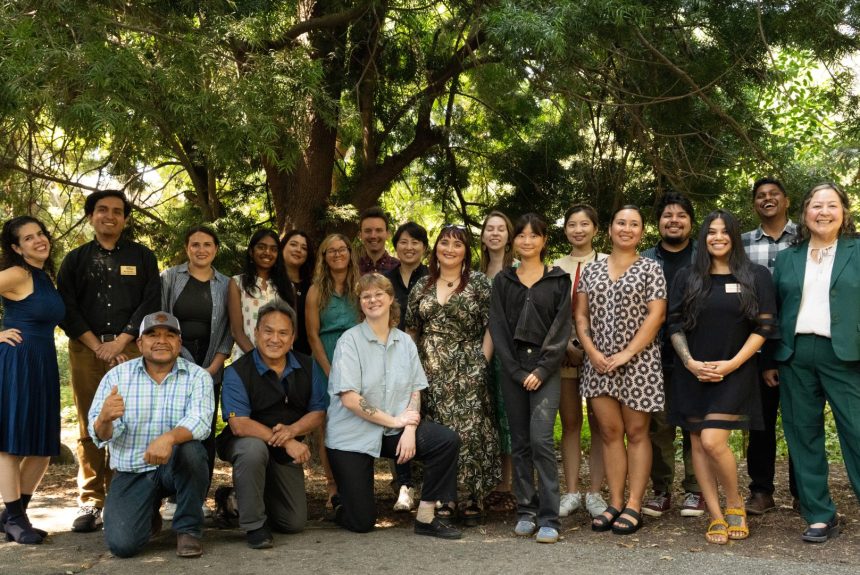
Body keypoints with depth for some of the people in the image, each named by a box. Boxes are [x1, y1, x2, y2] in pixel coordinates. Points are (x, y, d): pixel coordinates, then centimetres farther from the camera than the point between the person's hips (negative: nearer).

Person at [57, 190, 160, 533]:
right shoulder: (76, 259, 14)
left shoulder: (142, 257, 11)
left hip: (129, 347, -1)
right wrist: (96, 345, -7)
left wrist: (120, 343, -7)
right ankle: (91, 502, 2)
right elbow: (66, 306, 5)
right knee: (89, 427, 0)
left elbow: (151, 303, 2)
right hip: (86, 348, 1)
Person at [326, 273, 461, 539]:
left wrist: (409, 430, -14)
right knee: (361, 523, -6)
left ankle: (425, 517, -8)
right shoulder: (350, 341, -10)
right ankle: (342, 500, 31)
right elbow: (350, 400, -17)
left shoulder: (405, 342, 5)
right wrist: (395, 421, -15)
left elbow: (415, 392, 4)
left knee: (447, 441, -20)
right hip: (351, 436, -4)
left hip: (392, 432, 4)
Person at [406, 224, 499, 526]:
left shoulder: (479, 283, 2)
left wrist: (482, 361, -8)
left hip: (467, 371, -3)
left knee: (469, 430, -8)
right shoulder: (422, 286, 12)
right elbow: (411, 330, 15)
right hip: (431, 373, 3)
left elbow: (492, 326, -1)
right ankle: (443, 499, 11)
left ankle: (472, 499, 2)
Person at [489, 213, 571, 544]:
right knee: (520, 442, 5)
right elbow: (498, 328, 4)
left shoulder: (558, 280, 5)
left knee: (541, 439, -14)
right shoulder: (503, 281, 10)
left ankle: (549, 518, -10)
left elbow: (561, 328, -1)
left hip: (545, 369, -3)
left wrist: (542, 369, -11)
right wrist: (517, 371, -6)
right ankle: (526, 511, 14)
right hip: (513, 370, 3)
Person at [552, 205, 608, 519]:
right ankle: (572, 492, 11)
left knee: (598, 423, 2)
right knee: (570, 423, 6)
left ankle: (595, 493, 8)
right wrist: (567, 346, -7)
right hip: (565, 350, 3)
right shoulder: (556, 268, 9)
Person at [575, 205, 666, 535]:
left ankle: (634, 507, 6)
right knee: (610, 432, 6)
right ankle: (614, 504, 13)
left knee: (636, 433, 2)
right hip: (599, 363, 4)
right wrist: (591, 351, -6)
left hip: (639, 362, -3)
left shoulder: (650, 269, 0)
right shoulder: (592, 271, 11)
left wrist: (627, 353, -14)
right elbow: (581, 315, 8)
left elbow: (656, 315, -8)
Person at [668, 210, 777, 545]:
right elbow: (674, 325, 6)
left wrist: (732, 364, -11)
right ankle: (717, 517, 12)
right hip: (693, 373, 4)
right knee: (698, 444, 3)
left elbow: (764, 327, -2)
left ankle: (735, 505, 7)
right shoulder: (687, 278, 8)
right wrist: (690, 362, -9)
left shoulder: (756, 276, 2)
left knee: (713, 441, -16)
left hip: (734, 372, -3)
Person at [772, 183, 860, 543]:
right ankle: (820, 515, 16)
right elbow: (774, 310, 13)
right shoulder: (787, 258, 13)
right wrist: (770, 360, 9)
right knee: (803, 435, 7)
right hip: (795, 355, 4)